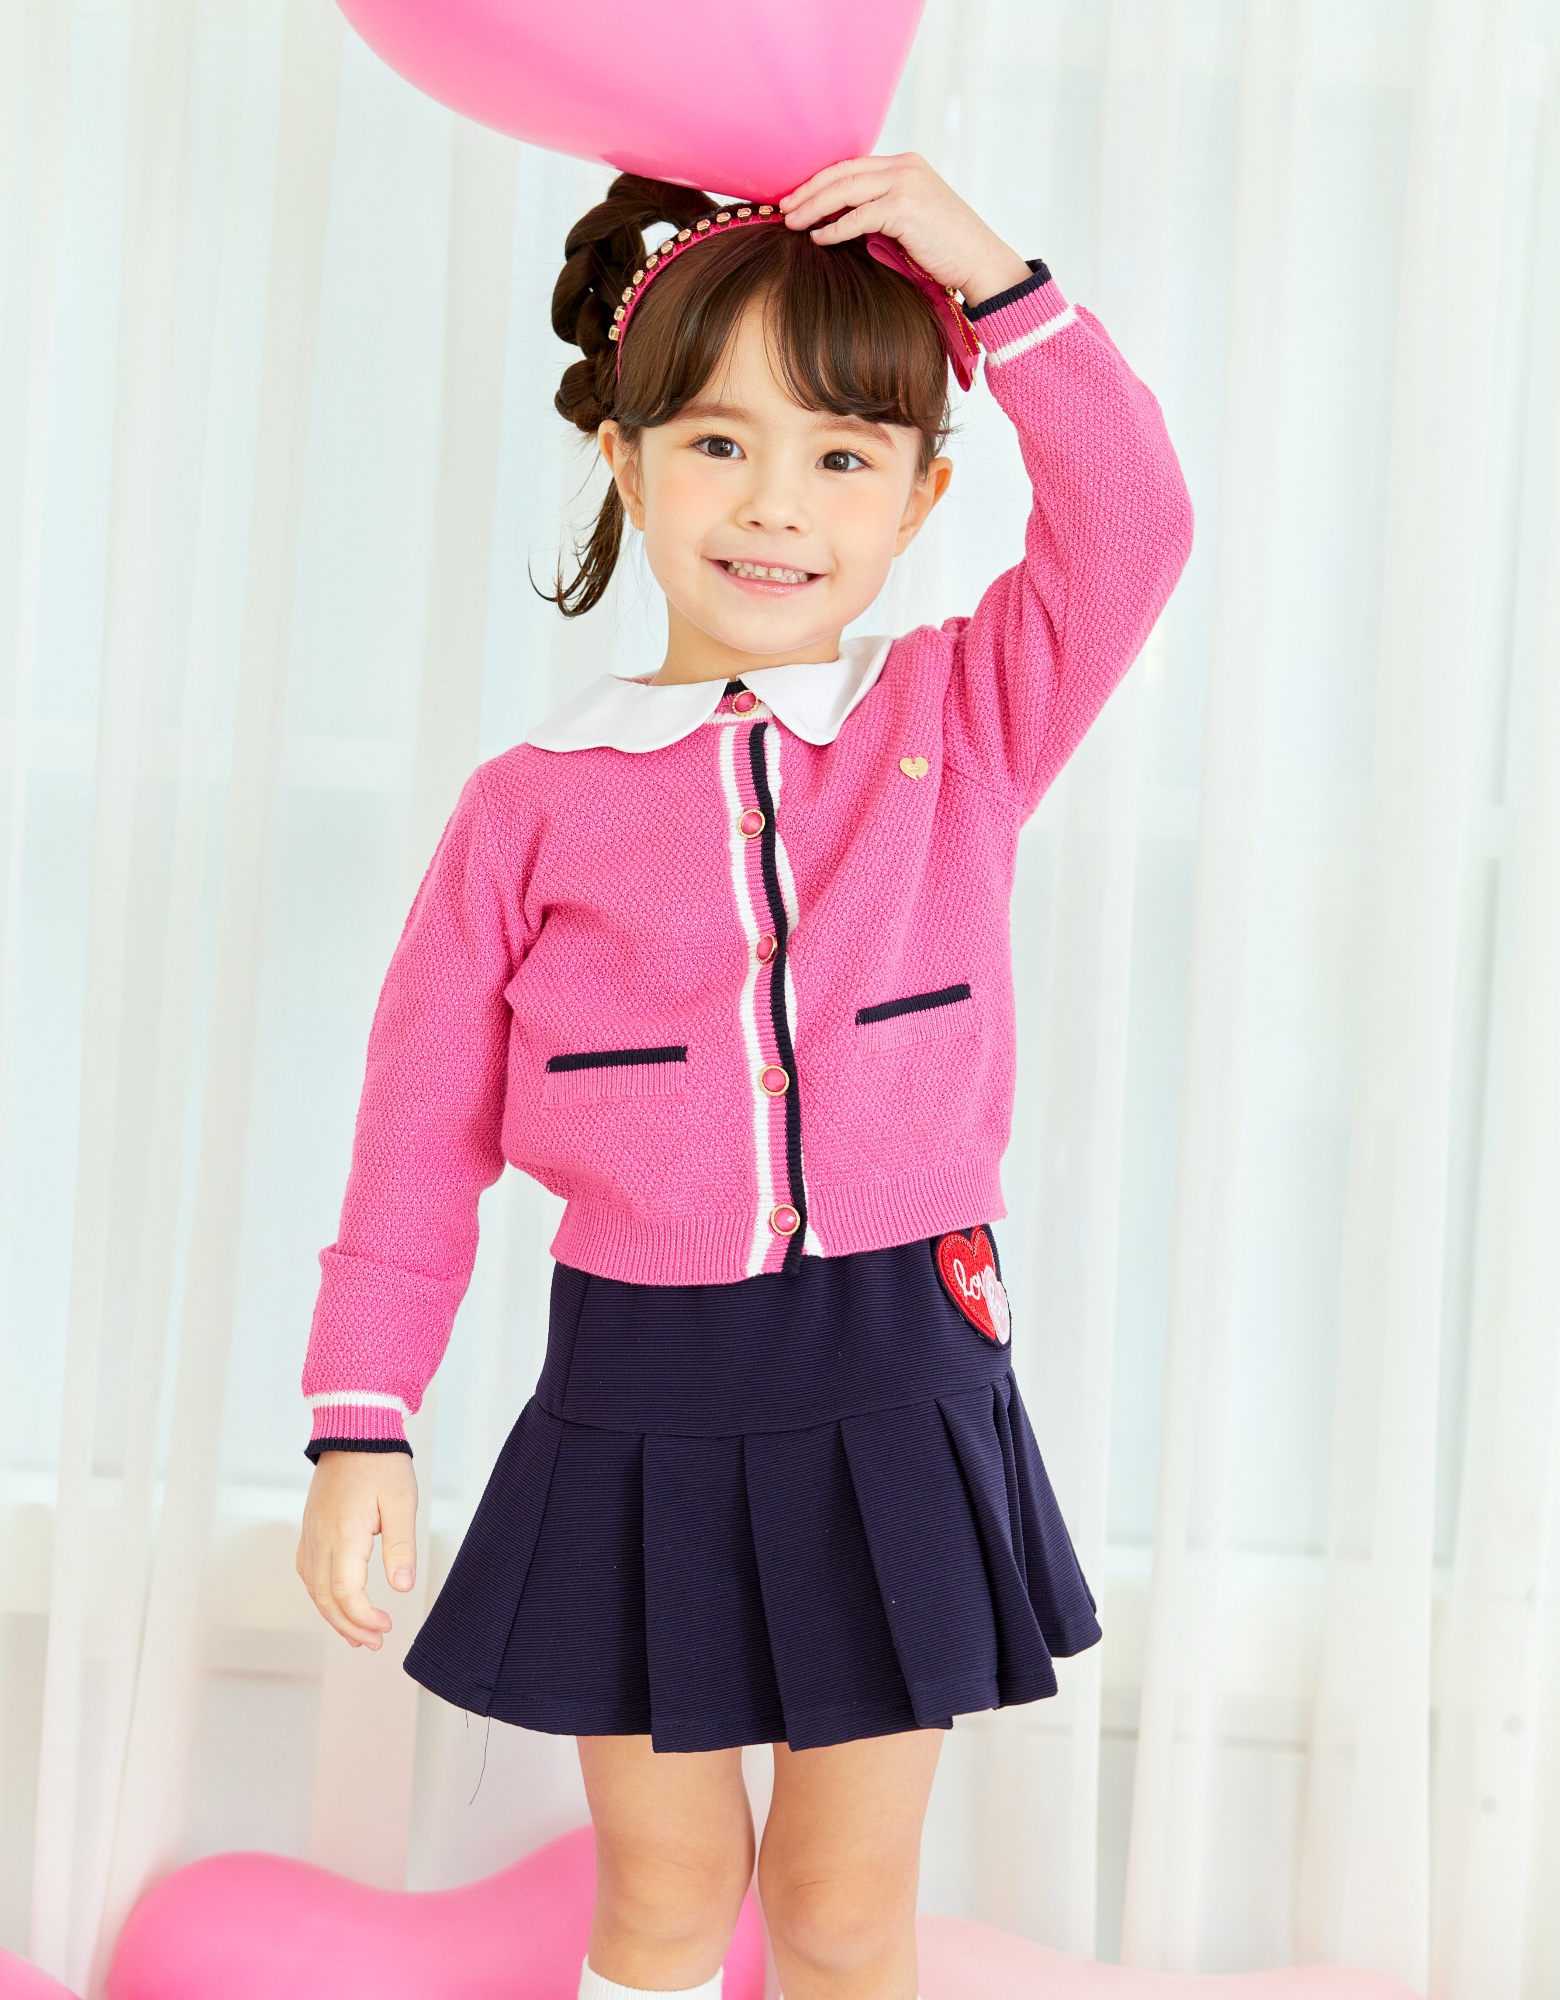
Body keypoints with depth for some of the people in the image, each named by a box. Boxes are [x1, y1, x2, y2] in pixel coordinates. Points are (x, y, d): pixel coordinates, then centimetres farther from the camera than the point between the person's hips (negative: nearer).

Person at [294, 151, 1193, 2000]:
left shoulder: (967, 722, 1)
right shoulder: (534, 806, -3)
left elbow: (1130, 525, -12)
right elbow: (421, 1131, -1)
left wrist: (990, 279, -14)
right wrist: (359, 1426, -3)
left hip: (896, 1392, 1)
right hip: (637, 1401, 0)